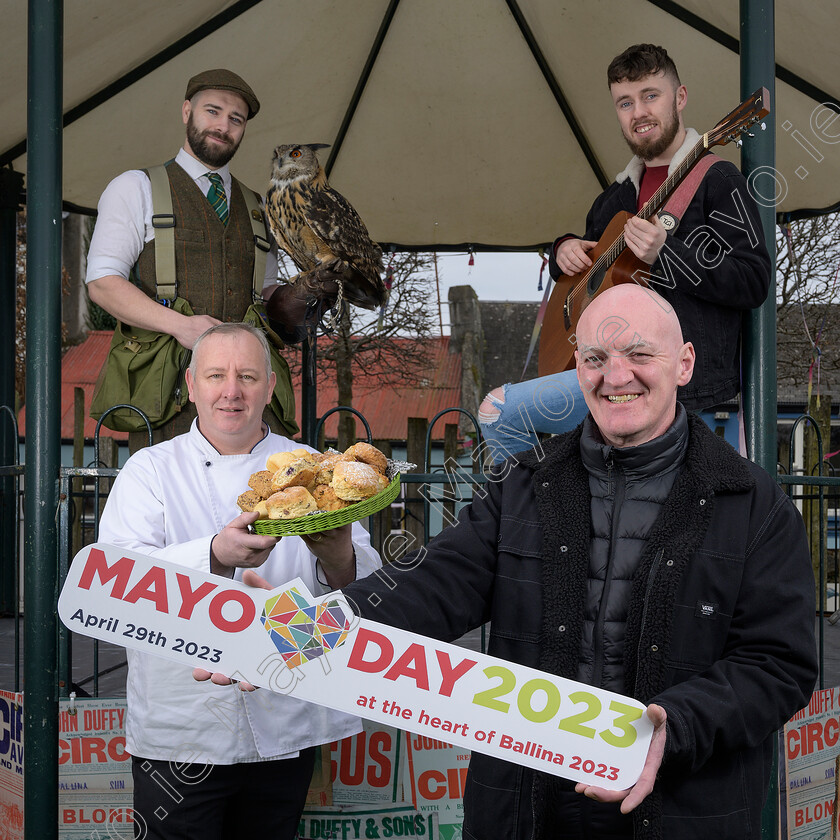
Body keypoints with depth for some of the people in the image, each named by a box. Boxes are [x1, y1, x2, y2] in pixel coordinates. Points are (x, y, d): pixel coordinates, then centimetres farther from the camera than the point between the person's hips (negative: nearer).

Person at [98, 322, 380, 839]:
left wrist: (337, 556, -25)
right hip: (182, 730, -2)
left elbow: (366, 584, -1)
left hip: (287, 730, 2)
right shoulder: (150, 471, 2)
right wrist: (216, 555, -32)